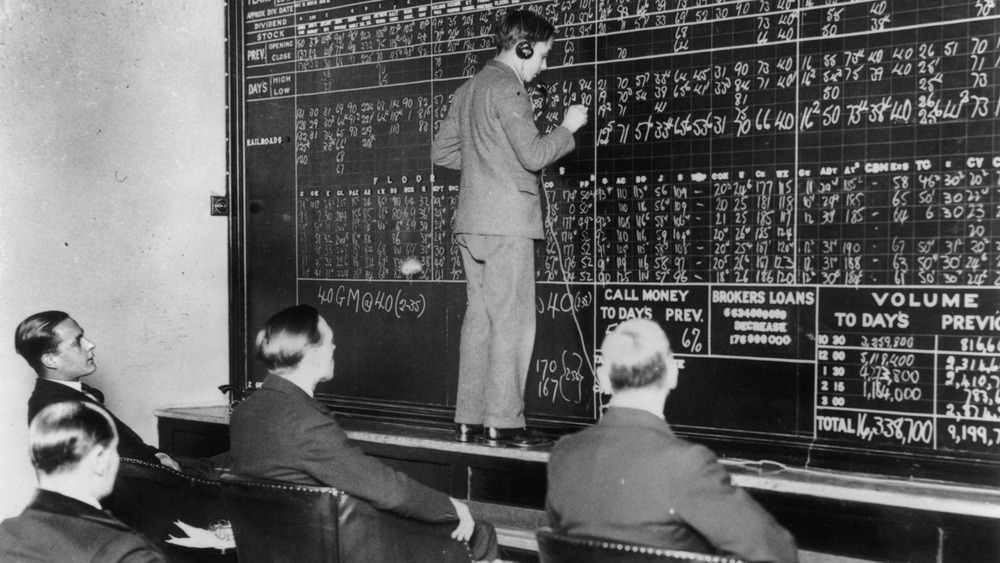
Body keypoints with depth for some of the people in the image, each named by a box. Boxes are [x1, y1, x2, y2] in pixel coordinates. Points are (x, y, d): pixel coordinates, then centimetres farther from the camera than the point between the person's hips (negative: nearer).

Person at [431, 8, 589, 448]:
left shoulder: (468, 89, 18)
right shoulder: (507, 89, -9)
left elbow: (441, 152, 21)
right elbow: (534, 155, -16)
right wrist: (567, 128, -2)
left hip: (471, 222, 9)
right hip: (507, 221, -9)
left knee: (479, 318, 10)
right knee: (512, 321, -6)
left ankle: (469, 419, 11)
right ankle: (503, 423, -5)